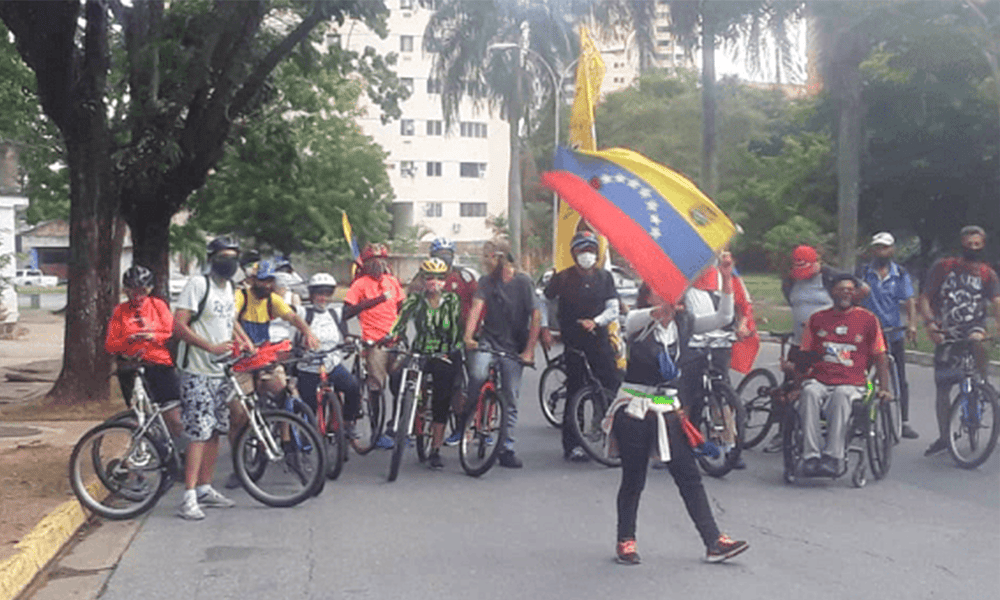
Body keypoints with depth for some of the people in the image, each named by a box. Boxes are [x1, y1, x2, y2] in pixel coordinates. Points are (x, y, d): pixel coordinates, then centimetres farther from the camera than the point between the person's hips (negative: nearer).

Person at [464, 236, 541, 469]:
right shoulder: (486, 281, 3)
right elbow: (477, 307, -11)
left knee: (510, 401, 3)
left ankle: (506, 450, 14)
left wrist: (529, 350, -10)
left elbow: (536, 316, -6)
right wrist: (468, 336, -27)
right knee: (478, 374, -30)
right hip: (488, 341, 1)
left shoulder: (523, 281, -5)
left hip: (513, 348, -1)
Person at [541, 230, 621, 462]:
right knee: (575, 392, 0)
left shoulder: (604, 277, 6)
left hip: (598, 338, 3)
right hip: (573, 341, -2)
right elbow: (543, 301, 8)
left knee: (612, 382, -6)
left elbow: (613, 309, 3)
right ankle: (572, 446, 6)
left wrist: (595, 321, -15)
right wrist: (544, 329, -3)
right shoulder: (563, 278, -1)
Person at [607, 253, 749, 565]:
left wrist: (726, 278, -15)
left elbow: (723, 317, -4)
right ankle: (625, 541, 23)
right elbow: (635, 319, -34)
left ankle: (714, 542, 5)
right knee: (633, 479, 6)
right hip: (634, 410, -4)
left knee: (689, 476, 2)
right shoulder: (638, 323, -9)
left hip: (668, 408, 4)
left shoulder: (682, 322, 4)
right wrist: (661, 309, -54)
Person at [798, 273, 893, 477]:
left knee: (842, 396, -38)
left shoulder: (868, 319, 13)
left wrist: (884, 388, 1)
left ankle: (832, 458, -41)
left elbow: (880, 357, 14)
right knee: (809, 393, -35)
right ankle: (810, 456, -38)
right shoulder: (817, 319, 17)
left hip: (852, 385, -1)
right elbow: (805, 355, 21)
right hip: (819, 380, 2)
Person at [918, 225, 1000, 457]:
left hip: (973, 327, -1)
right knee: (942, 388, 0)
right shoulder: (943, 267, 3)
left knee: (977, 341, -39)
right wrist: (929, 323, -19)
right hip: (947, 334, 1)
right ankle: (944, 437, 13)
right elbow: (925, 298, -1)